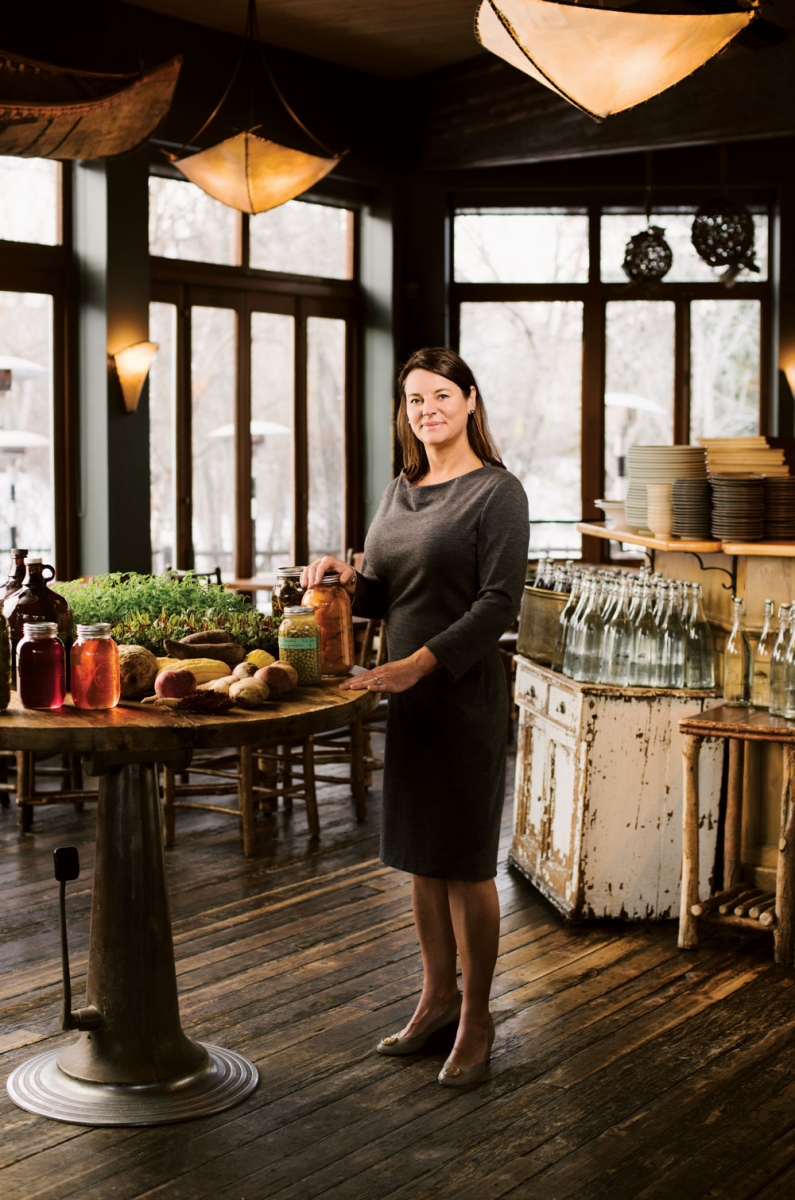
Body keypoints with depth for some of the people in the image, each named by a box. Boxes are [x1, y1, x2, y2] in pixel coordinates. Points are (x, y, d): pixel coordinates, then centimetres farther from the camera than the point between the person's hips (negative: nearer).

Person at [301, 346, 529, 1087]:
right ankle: (437, 997, 28)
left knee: (465, 862, -1)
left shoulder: (496, 492, -8)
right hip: (406, 694, 7)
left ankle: (476, 1022, 12)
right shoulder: (400, 492, 14)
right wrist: (346, 579, -4)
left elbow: (498, 603, -16)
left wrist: (419, 662, -24)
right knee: (420, 857, 13)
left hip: (465, 694, -7)